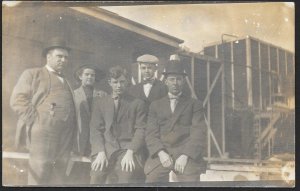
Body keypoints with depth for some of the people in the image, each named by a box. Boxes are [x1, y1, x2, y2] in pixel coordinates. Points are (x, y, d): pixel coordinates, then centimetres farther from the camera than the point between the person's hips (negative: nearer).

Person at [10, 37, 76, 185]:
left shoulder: (65, 81, 28)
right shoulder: (32, 74, 9)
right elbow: (18, 100, -2)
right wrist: (38, 122, -11)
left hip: (66, 137, 6)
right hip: (43, 133, -6)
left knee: (58, 178, 4)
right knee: (39, 177, -8)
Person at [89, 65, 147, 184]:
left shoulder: (137, 104, 13)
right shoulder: (100, 103, 19)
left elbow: (140, 130, 4)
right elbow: (95, 130, 10)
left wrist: (130, 152, -10)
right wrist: (100, 152, -6)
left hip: (127, 149, -1)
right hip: (105, 150, 1)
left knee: (126, 177, -26)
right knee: (96, 177, -22)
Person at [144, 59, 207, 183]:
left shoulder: (194, 105, 13)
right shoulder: (156, 105, 19)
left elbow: (199, 133, 3)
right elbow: (151, 133, 9)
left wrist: (185, 156, -11)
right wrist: (160, 153, -9)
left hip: (187, 154, -1)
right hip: (161, 153, 2)